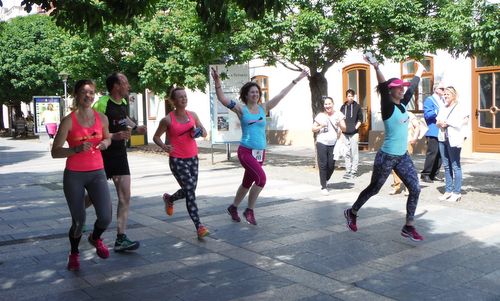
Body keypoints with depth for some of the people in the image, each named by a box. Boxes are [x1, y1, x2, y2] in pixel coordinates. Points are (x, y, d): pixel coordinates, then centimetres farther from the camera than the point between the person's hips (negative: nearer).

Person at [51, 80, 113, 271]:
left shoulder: (102, 118, 3)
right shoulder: (68, 121, -8)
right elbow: (55, 152, -9)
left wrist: (105, 143, -1)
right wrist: (77, 149, -25)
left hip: (97, 173, 3)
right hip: (74, 175, -3)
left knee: (106, 217, -10)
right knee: (79, 220, 1)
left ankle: (95, 238, 26)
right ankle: (74, 254, 31)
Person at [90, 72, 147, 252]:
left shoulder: (123, 102, 6)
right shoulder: (101, 104, -19)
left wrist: (135, 127, 15)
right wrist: (114, 136, -30)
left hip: (119, 154, 6)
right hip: (103, 155, -6)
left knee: (125, 197, -1)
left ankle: (120, 239, 4)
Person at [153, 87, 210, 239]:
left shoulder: (193, 115, 4)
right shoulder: (167, 119, -8)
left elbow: (204, 133, 14)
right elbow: (156, 137, 3)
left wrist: (201, 132, -10)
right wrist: (164, 146, -17)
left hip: (193, 158, 6)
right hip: (177, 160, -5)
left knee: (189, 190, 13)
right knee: (190, 190, -13)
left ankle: (169, 199, 46)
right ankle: (199, 227, -10)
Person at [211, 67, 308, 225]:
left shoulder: (263, 108, 8)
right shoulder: (241, 109, -3)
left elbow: (281, 95, 11)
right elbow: (223, 100, -15)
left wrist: (296, 80, 14)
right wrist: (218, 84, -31)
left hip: (260, 152, 5)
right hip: (246, 151, -5)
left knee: (248, 183, 16)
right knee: (261, 178, -22)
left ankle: (233, 207, 37)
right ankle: (249, 210, -4)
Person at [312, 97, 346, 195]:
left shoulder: (338, 115, 3)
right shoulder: (320, 116, 3)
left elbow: (344, 128, 0)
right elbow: (313, 129, 8)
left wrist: (339, 124, -21)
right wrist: (320, 127, -11)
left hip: (333, 144, 1)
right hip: (322, 143, -1)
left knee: (331, 165, 4)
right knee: (323, 165, -2)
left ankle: (325, 180, 32)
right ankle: (323, 187, 4)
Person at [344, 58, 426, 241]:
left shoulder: (402, 104, 6)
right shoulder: (388, 107, -14)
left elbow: (412, 87, 22)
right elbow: (383, 88, -31)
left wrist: (419, 71, 38)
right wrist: (376, 68, -48)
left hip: (403, 157, 7)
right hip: (386, 157, -7)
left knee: (415, 189, -2)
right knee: (374, 189, 9)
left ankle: (408, 227, 9)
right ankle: (352, 213, 32)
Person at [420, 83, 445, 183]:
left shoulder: (442, 100, 19)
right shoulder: (429, 100, -5)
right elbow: (427, 115, -15)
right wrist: (437, 111, -23)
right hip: (433, 132, -8)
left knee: (440, 154, 8)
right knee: (432, 153, -10)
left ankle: (434, 174, 16)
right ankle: (425, 174, -3)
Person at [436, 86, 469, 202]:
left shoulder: (459, 108, -4)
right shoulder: (443, 109, 16)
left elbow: (462, 122, -14)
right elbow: (437, 122, 15)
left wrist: (447, 122, -10)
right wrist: (440, 123, -7)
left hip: (453, 140, -7)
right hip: (443, 139, 7)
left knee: (455, 166, -3)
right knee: (446, 166, 10)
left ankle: (457, 192, 0)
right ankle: (448, 190, 16)